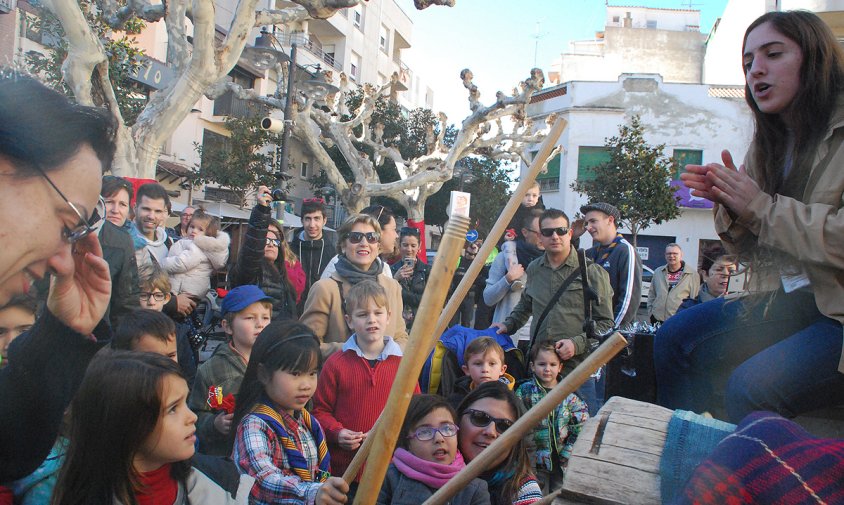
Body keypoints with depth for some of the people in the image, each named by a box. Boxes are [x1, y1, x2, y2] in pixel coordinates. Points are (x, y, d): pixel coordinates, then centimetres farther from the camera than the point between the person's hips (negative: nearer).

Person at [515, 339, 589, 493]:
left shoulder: (570, 394, -2)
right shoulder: (525, 391, -5)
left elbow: (580, 428, -2)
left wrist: (567, 454, -7)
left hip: (563, 462, 1)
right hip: (536, 461, -1)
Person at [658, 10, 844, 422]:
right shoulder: (769, 145, 11)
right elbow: (753, 251, 13)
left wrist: (763, 207, -18)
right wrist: (728, 204, -6)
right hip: (787, 301, 7)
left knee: (749, 386, -26)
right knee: (674, 339, -4)